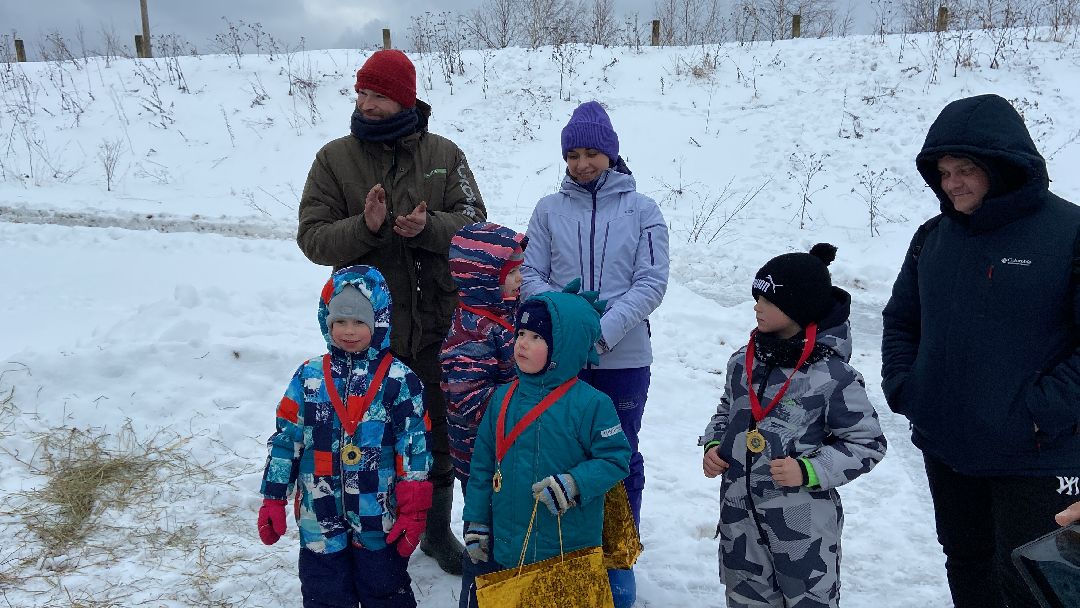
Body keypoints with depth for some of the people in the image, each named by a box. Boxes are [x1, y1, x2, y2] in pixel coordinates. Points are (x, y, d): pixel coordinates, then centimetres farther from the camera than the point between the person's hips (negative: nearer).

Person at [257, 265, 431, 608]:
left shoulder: (399, 379, -8)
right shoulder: (309, 377, 0)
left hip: (380, 520, -2)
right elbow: (285, 440, 5)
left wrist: (413, 512, -7)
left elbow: (415, 446, -7)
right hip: (320, 518, 2)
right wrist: (273, 501, 5)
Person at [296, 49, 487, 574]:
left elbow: (473, 221, -3)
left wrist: (428, 227, -23)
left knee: (438, 433, 15)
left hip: (438, 325, 1)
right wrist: (366, 226, -25)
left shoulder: (443, 154, 1)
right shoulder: (334, 158, -1)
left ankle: (436, 528, 36)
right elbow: (312, 236, -7)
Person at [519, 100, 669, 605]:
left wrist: (604, 328, -19)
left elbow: (651, 282, -7)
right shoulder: (549, 209, 4)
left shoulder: (642, 209, 0)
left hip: (624, 357, -1)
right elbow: (530, 276, 1)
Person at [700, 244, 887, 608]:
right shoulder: (744, 361, 1)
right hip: (739, 514, 6)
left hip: (804, 521, -5)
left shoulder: (833, 376, -16)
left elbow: (867, 444, -10)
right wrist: (713, 445, 1)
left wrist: (808, 470, -20)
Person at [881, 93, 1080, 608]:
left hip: (1033, 459, -5)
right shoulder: (933, 236, 3)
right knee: (967, 565, 22)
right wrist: (901, 385, -1)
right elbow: (900, 318, 13)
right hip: (944, 447, 5)